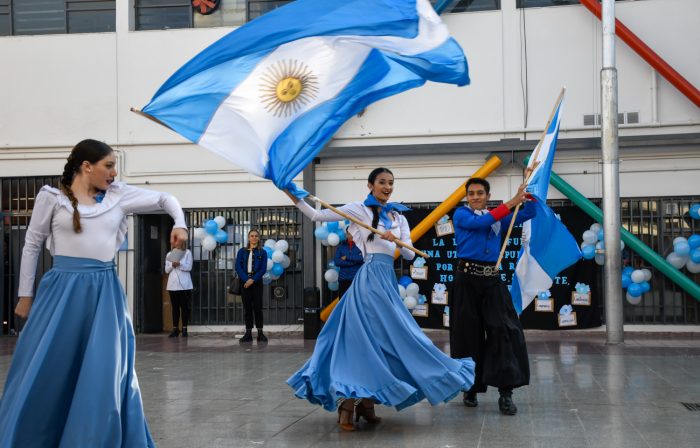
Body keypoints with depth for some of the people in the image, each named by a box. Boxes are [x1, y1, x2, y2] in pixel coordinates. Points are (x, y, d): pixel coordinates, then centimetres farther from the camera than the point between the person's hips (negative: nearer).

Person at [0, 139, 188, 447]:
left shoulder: (118, 196, 7)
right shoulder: (52, 197, 0)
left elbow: (164, 199, 16)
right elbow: (32, 245, 5)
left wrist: (180, 224, -2)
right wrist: (25, 295, 5)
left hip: (104, 292, 3)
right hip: (62, 289, -3)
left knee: (104, 373, 2)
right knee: (44, 371, 1)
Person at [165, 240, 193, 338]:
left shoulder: (187, 253, 5)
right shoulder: (169, 254, 15)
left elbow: (189, 267, -5)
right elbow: (166, 270, 9)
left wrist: (179, 264, -20)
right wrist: (172, 265, -11)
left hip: (184, 284, -3)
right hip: (172, 285, 3)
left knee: (184, 307, -2)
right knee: (175, 307, 4)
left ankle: (184, 329, 2)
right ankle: (175, 329, 7)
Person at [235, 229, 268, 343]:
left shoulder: (262, 252, 6)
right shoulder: (242, 251, 9)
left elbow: (263, 269, -3)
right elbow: (238, 267, -1)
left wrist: (253, 280, -14)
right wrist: (246, 279, -14)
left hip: (256, 282, -1)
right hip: (244, 282, 1)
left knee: (258, 307, -3)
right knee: (247, 308, 3)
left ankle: (260, 333, 1)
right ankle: (248, 333, 6)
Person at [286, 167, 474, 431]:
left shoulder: (399, 217, 17)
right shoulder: (359, 210, 1)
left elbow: (410, 255, 10)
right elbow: (317, 216, -3)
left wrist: (397, 240, -9)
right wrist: (297, 200, -16)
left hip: (387, 278, 6)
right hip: (370, 277, -6)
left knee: (376, 338, 6)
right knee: (369, 338, -12)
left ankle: (365, 402, 13)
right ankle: (348, 404, -8)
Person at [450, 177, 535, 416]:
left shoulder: (498, 218, 16)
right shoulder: (461, 214, 4)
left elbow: (528, 213, 16)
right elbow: (481, 222, -16)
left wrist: (527, 192, -2)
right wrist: (511, 203, -17)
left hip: (492, 280, 3)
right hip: (467, 279, -3)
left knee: (503, 330, -8)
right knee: (469, 334, 1)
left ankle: (505, 392, -9)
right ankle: (470, 388, 15)